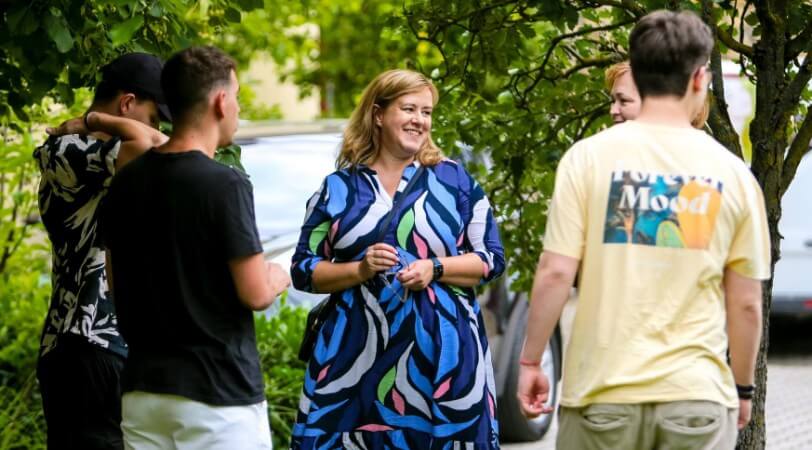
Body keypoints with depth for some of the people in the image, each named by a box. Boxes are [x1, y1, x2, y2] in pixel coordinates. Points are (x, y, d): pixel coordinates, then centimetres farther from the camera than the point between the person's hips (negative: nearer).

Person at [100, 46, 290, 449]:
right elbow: (255, 293, -15)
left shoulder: (126, 183, 6)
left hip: (143, 387, 7)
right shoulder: (224, 185, -15)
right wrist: (278, 277, 6)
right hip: (218, 393, -7)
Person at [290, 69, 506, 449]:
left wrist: (435, 269, -9)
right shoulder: (339, 188, 9)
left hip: (441, 350, 0)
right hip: (357, 350, 0)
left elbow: (492, 259, 8)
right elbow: (303, 269, 8)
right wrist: (360, 270, -9)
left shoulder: (454, 180, 10)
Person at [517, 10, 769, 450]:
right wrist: (743, 386, 18)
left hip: (604, 389, -1)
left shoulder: (589, 157, -2)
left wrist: (530, 361, 4)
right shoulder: (733, 173, 3)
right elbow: (746, 304, 5)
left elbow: (554, 274, -6)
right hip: (697, 395, 1)